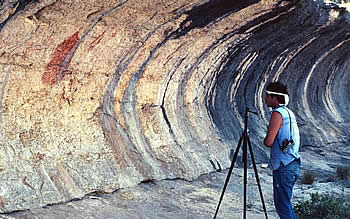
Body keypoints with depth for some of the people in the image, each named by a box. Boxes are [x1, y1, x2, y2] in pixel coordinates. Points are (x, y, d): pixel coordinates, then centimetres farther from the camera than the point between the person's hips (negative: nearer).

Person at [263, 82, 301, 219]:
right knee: (283, 203, 18)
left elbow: (269, 142, -20)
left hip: (283, 167, -10)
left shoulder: (277, 114, -15)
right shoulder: (289, 112, 14)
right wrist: (269, 140, 11)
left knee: (283, 205, -3)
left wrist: (265, 140, 1)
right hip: (293, 165, 10)